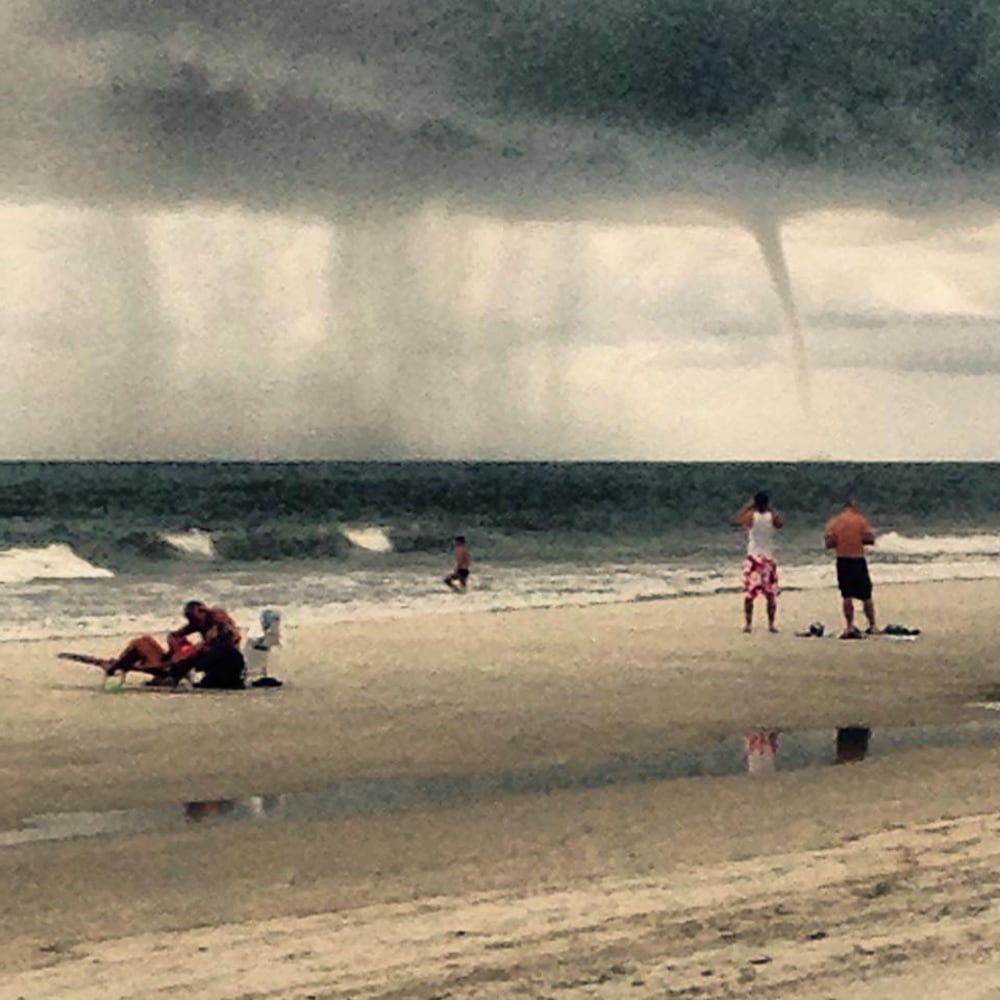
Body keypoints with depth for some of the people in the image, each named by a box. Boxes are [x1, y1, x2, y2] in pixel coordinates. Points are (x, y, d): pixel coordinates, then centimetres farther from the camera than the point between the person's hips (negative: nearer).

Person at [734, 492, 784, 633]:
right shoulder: (772, 517, -4)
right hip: (768, 558, 1)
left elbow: (737, 519, 12)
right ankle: (771, 624, 6)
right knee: (771, 595, 6)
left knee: (749, 594, 3)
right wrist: (772, 510, 15)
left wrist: (747, 505, 14)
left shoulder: (750, 516, -8)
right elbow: (781, 523, 19)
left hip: (753, 558, -1)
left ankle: (748, 624, 2)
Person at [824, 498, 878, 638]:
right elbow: (870, 539, -9)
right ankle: (872, 625, 13)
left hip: (842, 561, 1)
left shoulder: (833, 522, 2)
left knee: (846, 596, 5)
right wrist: (859, 540, 10)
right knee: (866, 596, 9)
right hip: (859, 560, -1)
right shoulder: (861, 520, -3)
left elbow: (829, 543, -3)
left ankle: (849, 627, 1)